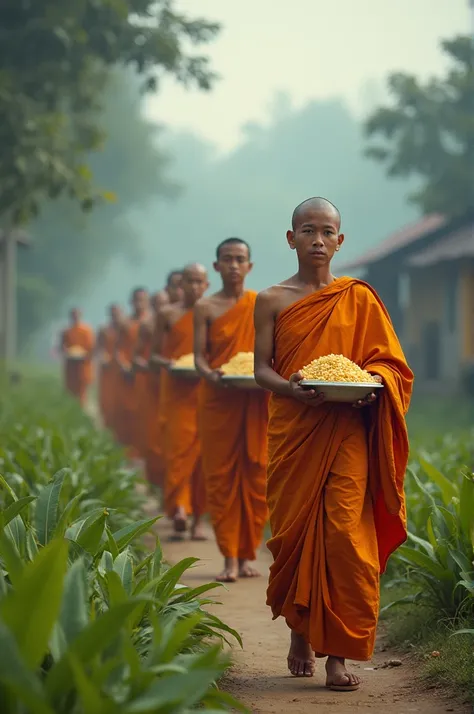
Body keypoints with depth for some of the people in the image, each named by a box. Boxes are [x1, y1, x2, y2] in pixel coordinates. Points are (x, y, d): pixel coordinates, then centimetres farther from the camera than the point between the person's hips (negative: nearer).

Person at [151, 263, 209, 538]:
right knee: (179, 445, -15)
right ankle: (179, 508, -20)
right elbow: (155, 354, 11)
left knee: (203, 451, -1)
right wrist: (168, 364, -9)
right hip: (177, 389, -1)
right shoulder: (168, 314, 10)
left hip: (207, 390, 1)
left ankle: (198, 518, 6)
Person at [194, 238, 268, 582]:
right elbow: (199, 356, 0)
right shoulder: (205, 308, 5)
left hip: (257, 402, 1)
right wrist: (210, 374, -21)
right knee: (221, 477, -2)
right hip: (219, 401, -1)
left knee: (254, 476, 1)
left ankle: (247, 554, 10)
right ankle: (230, 557, 2)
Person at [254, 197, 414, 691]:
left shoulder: (359, 299, 7)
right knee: (293, 531, 4)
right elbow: (261, 368, 2)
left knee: (345, 535, -10)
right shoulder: (272, 301, 6)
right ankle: (299, 631, 26)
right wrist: (291, 388, -18)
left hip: (347, 433, -1)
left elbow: (390, 363, 8)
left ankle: (339, 654, -7)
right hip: (291, 432, 1)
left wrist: (369, 383, -14)